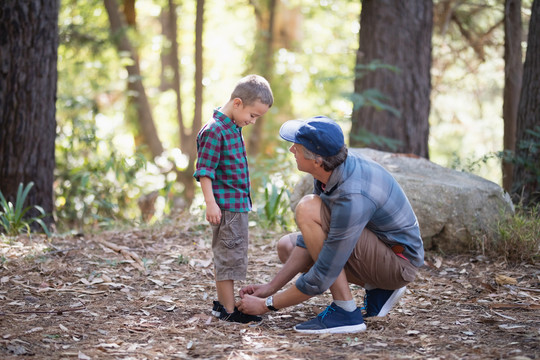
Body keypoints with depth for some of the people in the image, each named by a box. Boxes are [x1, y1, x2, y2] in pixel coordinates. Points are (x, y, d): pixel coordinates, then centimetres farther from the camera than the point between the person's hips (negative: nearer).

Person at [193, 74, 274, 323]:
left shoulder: (234, 127, 13)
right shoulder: (214, 130, -18)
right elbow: (204, 170, -19)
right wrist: (210, 203, -22)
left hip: (239, 203, 10)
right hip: (226, 205, -10)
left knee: (226, 256, 16)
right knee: (229, 256, -5)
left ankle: (222, 304, 25)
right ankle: (229, 310, 0)